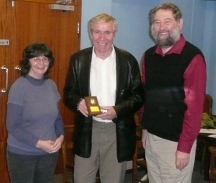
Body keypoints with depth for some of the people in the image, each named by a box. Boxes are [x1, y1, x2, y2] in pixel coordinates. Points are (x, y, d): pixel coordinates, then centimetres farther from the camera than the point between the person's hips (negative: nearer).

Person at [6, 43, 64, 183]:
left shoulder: (52, 85, 2)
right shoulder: (19, 87, -14)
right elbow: (12, 126, -15)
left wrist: (61, 136, -9)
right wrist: (38, 143, -20)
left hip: (50, 152, 5)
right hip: (22, 153, -5)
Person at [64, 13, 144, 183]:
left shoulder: (128, 60, -2)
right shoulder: (78, 59, 1)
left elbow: (139, 95, -1)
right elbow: (68, 92, 5)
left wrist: (117, 110, -18)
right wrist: (78, 102, -18)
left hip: (117, 132, 0)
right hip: (87, 130, 1)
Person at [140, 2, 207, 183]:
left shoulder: (192, 57, -14)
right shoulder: (149, 56, 5)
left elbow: (194, 105, -16)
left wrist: (184, 147, -16)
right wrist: (145, 127, 12)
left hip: (176, 140, -5)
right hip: (152, 136, 6)